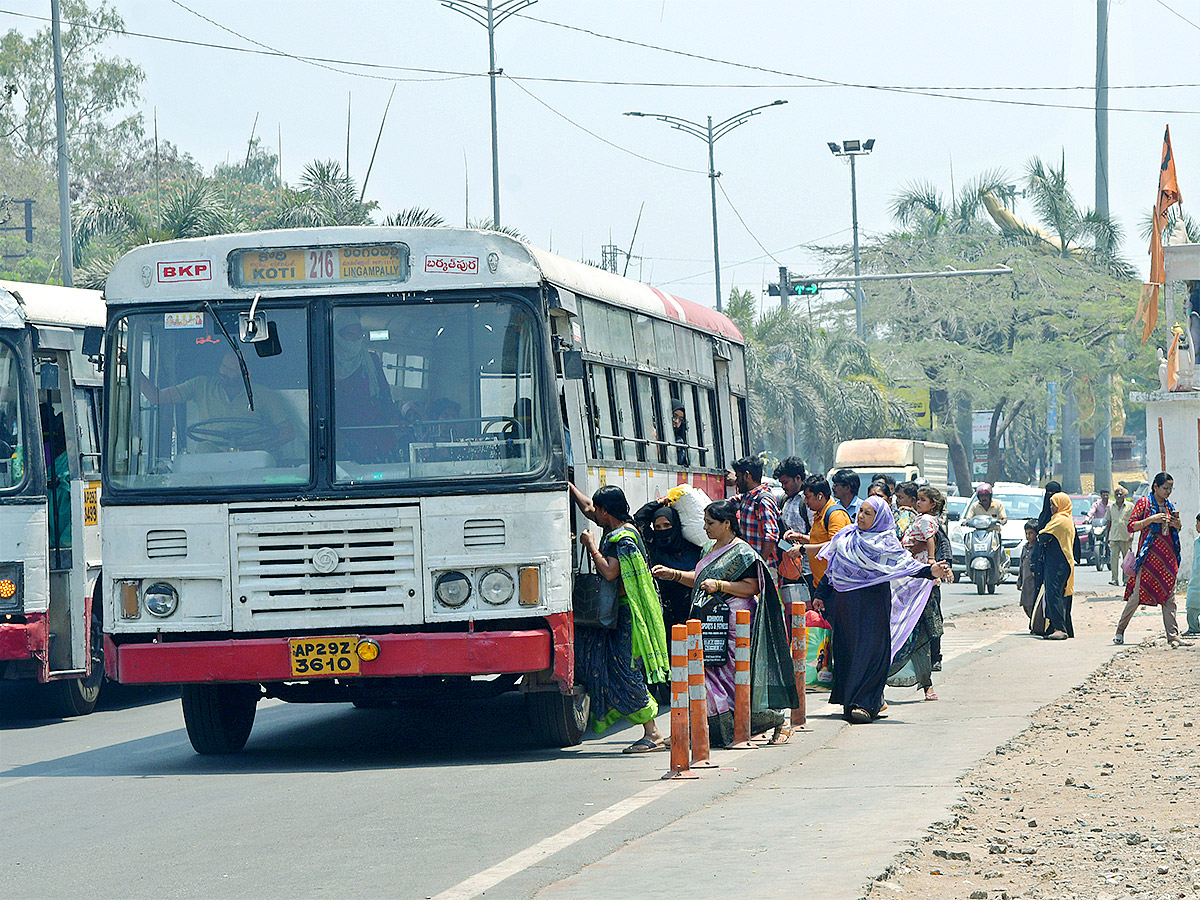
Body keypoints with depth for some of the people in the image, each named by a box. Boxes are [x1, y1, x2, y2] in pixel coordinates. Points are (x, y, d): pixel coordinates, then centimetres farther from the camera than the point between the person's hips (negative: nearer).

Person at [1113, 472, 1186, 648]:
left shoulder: (1169, 506, 16)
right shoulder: (1144, 503, -1)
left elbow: (1177, 529, 27)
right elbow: (1131, 526, -6)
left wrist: (1175, 523, 4)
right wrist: (1152, 519, -17)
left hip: (1168, 557, 5)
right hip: (1149, 556, -5)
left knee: (1169, 597, 0)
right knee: (1137, 594, -6)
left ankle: (1173, 637, -2)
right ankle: (1120, 631, 7)